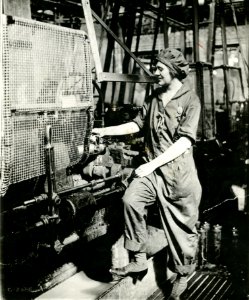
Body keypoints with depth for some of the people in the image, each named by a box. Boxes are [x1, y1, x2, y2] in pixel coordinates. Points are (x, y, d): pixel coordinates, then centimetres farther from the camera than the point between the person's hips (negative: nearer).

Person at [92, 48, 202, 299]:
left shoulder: (190, 100, -8)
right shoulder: (153, 98, 13)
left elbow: (184, 141, -16)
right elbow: (138, 124, 18)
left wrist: (153, 164, -21)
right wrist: (105, 131, 8)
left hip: (179, 173, -5)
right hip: (151, 169, 5)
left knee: (181, 225, 5)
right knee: (131, 199, -20)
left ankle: (182, 275, 27)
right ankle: (138, 259, -6)